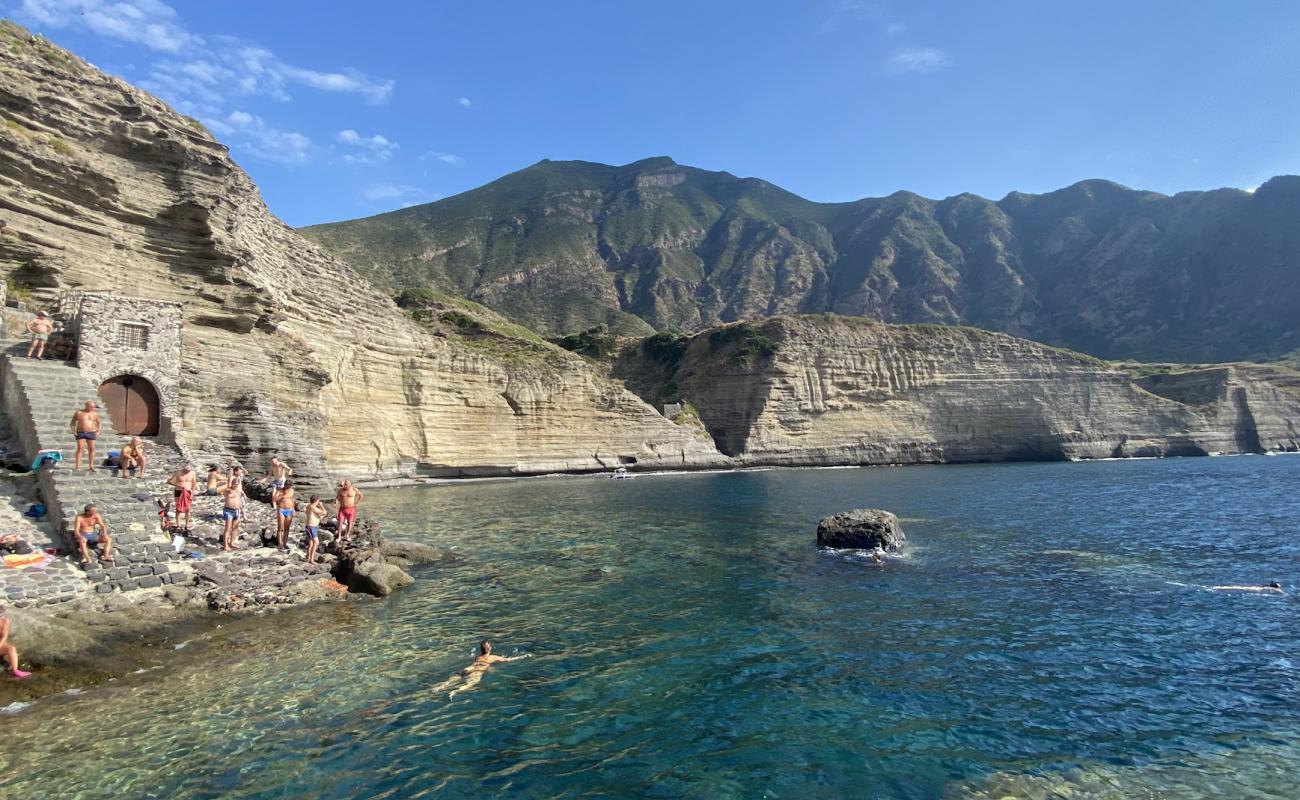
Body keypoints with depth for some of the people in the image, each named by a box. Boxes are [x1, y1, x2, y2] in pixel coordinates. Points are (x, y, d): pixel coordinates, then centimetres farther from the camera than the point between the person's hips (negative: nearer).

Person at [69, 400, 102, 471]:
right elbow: (73, 422, 8)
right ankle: (77, 466, -10)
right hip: (80, 433, -1)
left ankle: (91, 466, 3)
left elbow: (99, 423, 12)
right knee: (80, 448, -9)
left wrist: (99, 431, -3)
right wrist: (73, 430, -5)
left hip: (91, 433, 2)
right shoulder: (78, 413, 1)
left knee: (92, 449, -1)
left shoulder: (95, 414, 6)